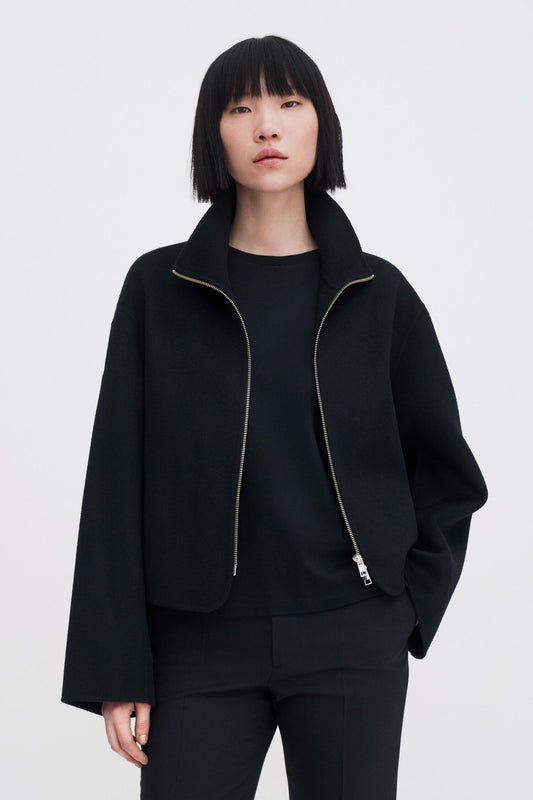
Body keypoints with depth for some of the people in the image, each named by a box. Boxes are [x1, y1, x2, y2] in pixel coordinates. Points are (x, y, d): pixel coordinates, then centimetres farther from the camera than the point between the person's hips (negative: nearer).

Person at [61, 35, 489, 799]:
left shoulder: (378, 294, 4)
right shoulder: (160, 289, 2)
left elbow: (448, 472, 12)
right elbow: (117, 485, -1)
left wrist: (407, 608, 2)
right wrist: (117, 670, -5)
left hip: (351, 648, 1)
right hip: (202, 648, 0)